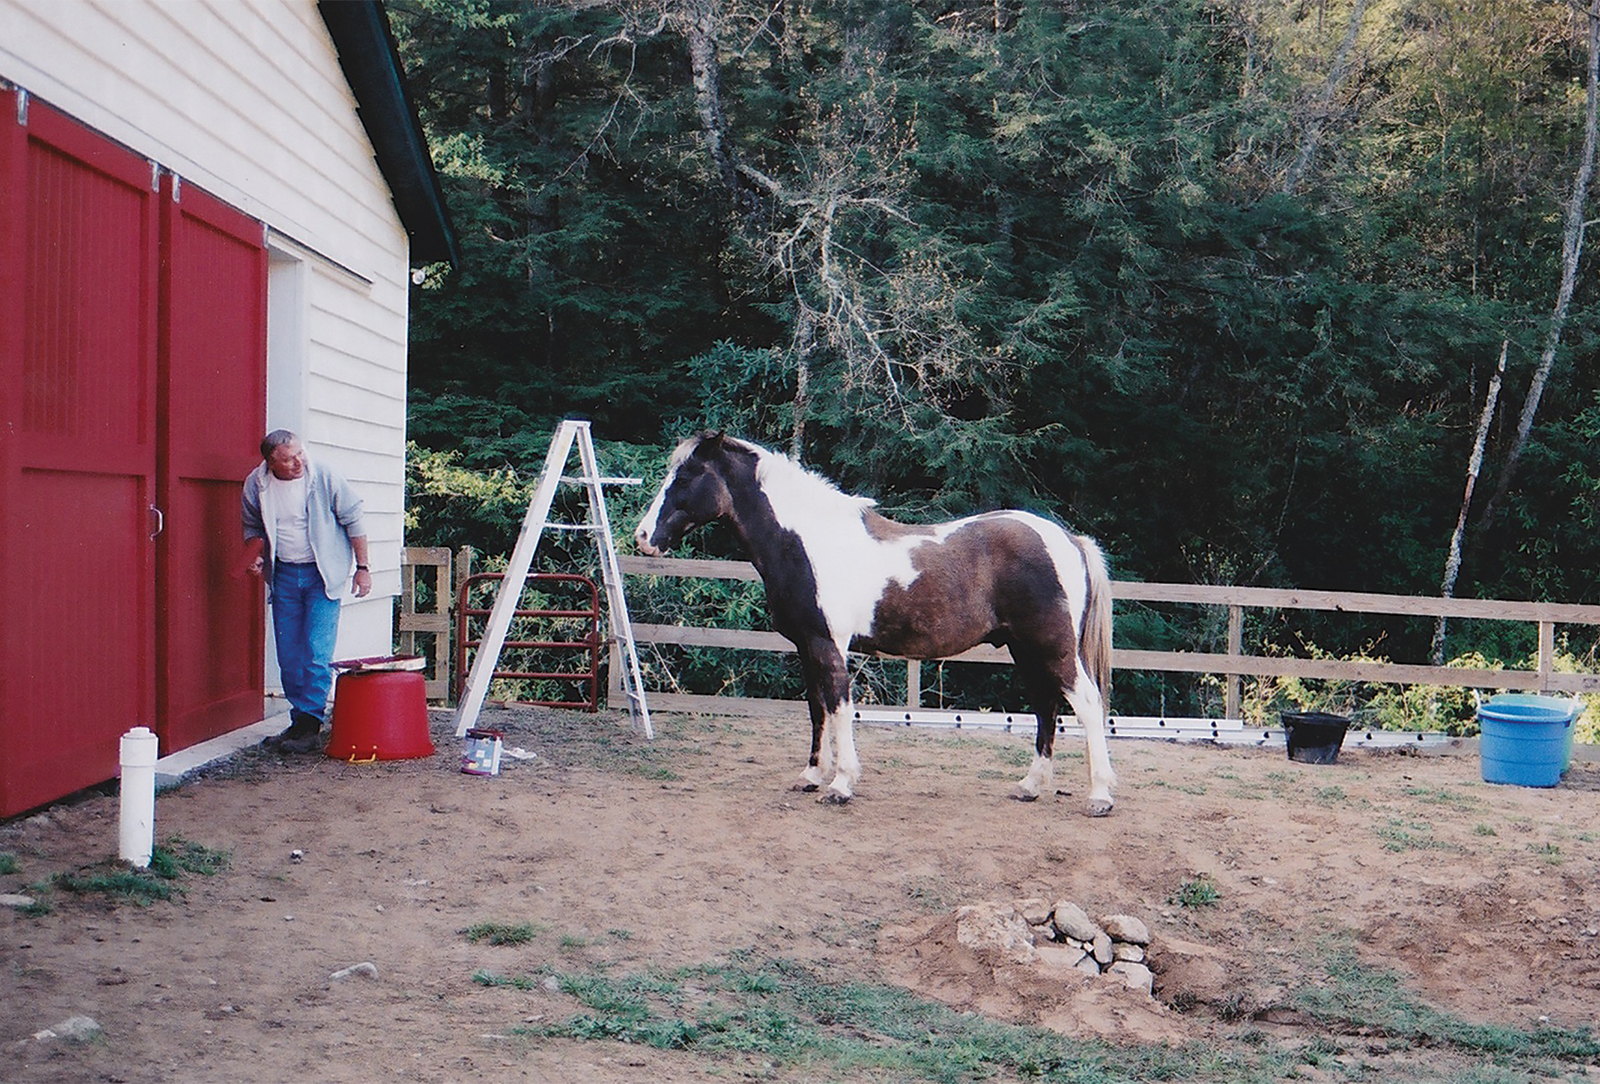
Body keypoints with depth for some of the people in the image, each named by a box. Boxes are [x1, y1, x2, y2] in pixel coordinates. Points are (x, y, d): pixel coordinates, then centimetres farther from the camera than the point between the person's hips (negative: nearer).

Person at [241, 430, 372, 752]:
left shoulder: (325, 477, -12)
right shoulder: (256, 485, -2)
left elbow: (353, 521, -3)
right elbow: (253, 527, 16)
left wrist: (362, 567, -2)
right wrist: (255, 555, -2)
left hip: (323, 573, -4)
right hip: (283, 575, 4)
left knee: (317, 653, -11)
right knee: (289, 656, 6)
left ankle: (309, 727, -9)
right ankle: (299, 722, 16)